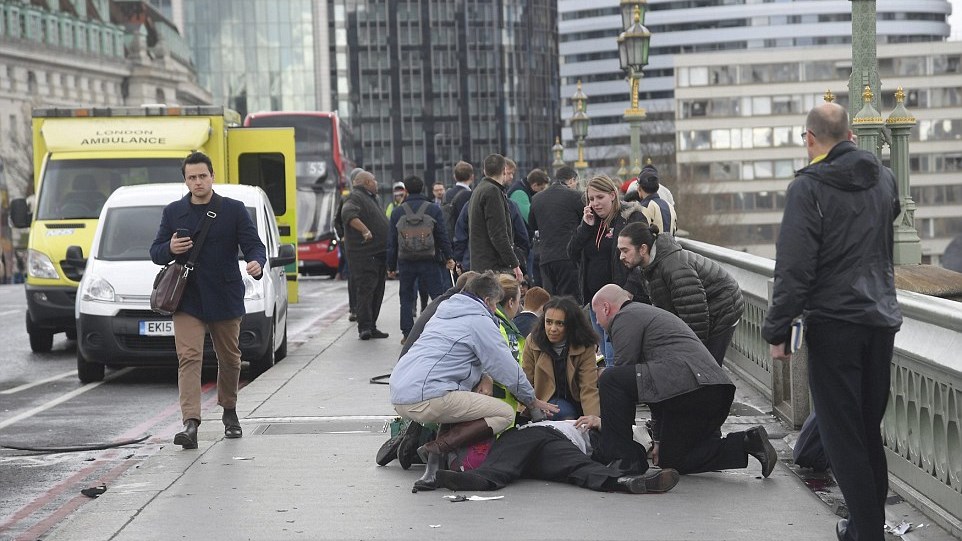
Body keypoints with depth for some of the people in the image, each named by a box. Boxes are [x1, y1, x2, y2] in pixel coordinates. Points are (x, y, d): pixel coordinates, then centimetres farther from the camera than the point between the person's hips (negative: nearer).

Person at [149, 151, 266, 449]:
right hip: (187, 299, 0)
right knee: (189, 358, -13)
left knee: (229, 358, 13)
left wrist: (256, 263, -26)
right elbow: (155, 253, 12)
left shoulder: (234, 210, 2)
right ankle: (190, 424, -21)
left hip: (225, 299, 0)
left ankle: (229, 411, 35)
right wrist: (170, 249, -12)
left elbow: (254, 245, -3)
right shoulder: (173, 212, 9)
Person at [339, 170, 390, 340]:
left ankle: (371, 327, 15)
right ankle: (364, 327, -15)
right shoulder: (356, 197, -9)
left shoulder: (371, 198, 24)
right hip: (364, 254, -10)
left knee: (377, 291, 11)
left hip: (378, 254, 10)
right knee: (365, 289, -13)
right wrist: (365, 230, -39)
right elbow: (348, 214, -29)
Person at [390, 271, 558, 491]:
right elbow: (508, 369, 4)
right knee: (505, 414, -4)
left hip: (398, 395, 9)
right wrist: (532, 401, 17)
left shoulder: (443, 313, 27)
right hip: (428, 398, -9)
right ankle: (437, 448, -17)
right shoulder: (481, 321, 1)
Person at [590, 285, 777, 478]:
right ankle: (746, 442, 7)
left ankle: (625, 458, -5)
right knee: (672, 461, 20)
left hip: (685, 386, -10)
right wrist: (658, 440, 37)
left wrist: (601, 416, 13)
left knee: (610, 378, -7)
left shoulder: (625, 317, 5)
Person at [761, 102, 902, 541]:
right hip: (882, 319, 6)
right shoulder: (884, 178, 9)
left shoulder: (808, 187, -11)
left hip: (833, 323, -6)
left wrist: (777, 331, -10)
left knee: (842, 435, -1)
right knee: (870, 429, 15)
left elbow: (793, 267, -16)